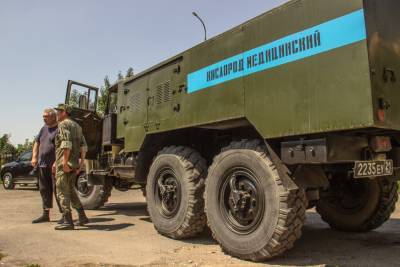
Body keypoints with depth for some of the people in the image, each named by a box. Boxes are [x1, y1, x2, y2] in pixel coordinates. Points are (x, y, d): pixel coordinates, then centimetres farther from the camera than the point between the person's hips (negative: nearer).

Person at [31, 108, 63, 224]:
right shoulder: (44, 128, 16)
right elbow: (37, 143, 21)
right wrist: (34, 157, 8)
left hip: (55, 165, -8)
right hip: (43, 165, 8)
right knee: (44, 189, 12)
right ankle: (46, 215, 22)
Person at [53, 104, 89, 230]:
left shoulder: (63, 124, -7)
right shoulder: (77, 126, 19)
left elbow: (66, 143, -22)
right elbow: (83, 146, 14)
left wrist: (64, 162, -24)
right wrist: (82, 162, 11)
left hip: (64, 164, -9)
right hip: (75, 164, 9)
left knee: (62, 192, -3)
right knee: (70, 191, 18)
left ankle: (68, 222, -2)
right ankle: (82, 217, 19)